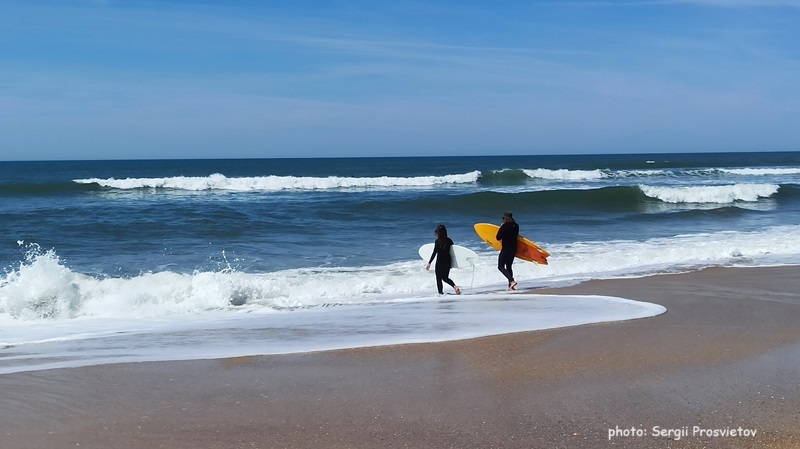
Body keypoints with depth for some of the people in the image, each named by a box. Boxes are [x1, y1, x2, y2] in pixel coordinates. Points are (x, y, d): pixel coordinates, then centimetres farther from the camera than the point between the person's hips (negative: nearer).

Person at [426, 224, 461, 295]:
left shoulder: (437, 241, -13)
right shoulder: (449, 240, 1)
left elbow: (434, 253, -14)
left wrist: (429, 263, -9)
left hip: (440, 261, -5)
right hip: (448, 261, 5)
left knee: (439, 278, 8)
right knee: (445, 278, 18)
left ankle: (440, 293, 6)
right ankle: (455, 286, -5)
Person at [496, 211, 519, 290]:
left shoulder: (505, 226, -15)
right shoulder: (516, 226, 5)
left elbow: (498, 238, -15)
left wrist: (500, 228, -2)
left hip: (506, 249, -7)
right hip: (514, 249, 7)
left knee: (501, 267, -1)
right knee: (509, 267, 17)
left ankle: (512, 281, -18)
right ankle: (510, 285, 14)